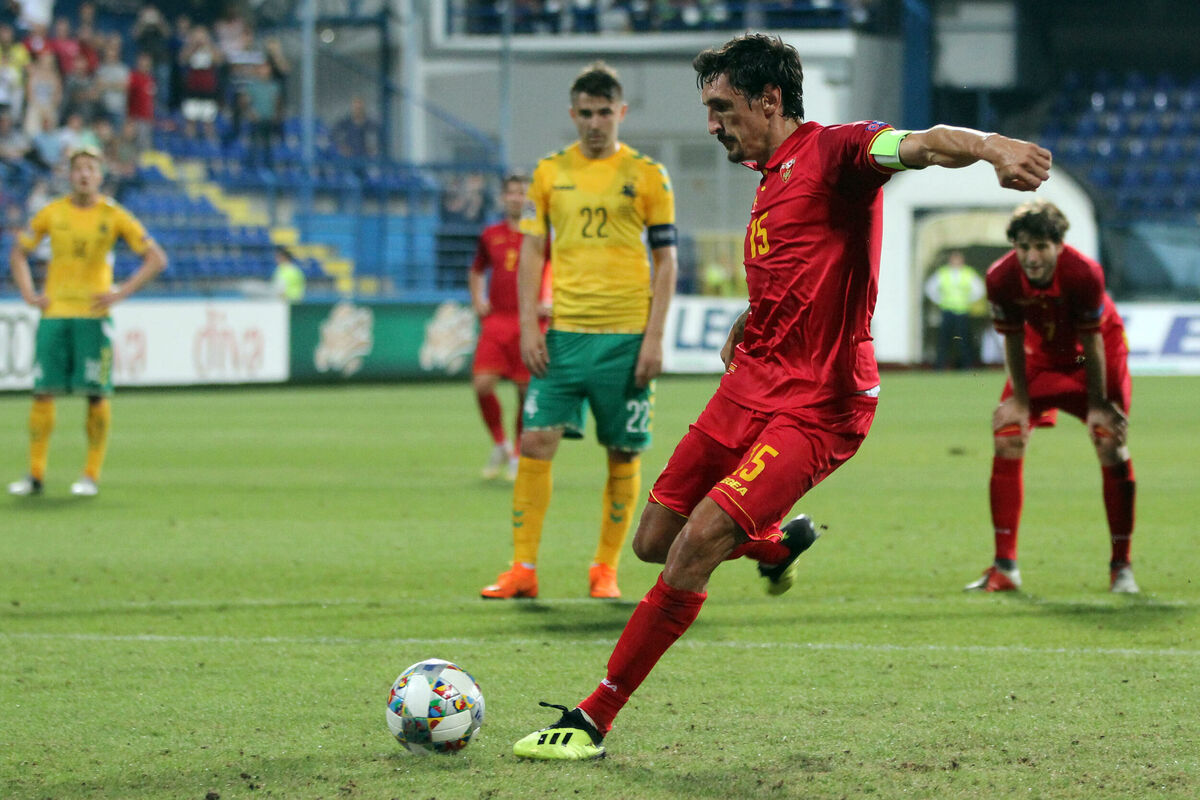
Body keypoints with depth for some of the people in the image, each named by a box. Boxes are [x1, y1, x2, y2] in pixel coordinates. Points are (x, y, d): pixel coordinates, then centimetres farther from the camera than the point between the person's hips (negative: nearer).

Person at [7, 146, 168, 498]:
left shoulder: (114, 216, 0)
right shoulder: (52, 214, 6)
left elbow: (156, 258, 1)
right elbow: (18, 253, 18)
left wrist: (121, 293, -8)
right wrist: (28, 293, 3)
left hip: (93, 314, -2)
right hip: (54, 312, 2)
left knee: (96, 394, -5)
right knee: (43, 391, -1)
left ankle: (92, 475, 3)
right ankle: (35, 474, 5)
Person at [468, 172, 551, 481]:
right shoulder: (491, 235, 11)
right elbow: (476, 272, 27)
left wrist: (552, 302, -6)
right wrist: (477, 300, 10)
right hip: (496, 319, 2)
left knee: (527, 391, -1)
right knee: (482, 384, -12)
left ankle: (519, 455, 16)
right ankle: (500, 445, 8)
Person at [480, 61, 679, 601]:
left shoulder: (647, 176, 3)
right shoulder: (550, 172, 9)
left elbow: (666, 261, 3)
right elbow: (531, 252, 11)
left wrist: (654, 337, -5)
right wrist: (528, 327, 0)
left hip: (626, 335, -1)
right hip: (563, 333, 1)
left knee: (624, 453, 2)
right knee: (536, 440, -8)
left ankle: (605, 569, 13)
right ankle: (523, 568, -4)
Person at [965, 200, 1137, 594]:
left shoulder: (1083, 273, -36)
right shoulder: (1001, 278, -28)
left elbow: (1092, 341, -26)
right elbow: (1013, 339, -13)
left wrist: (1098, 405, -19)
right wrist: (1019, 399, -9)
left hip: (1099, 351, -3)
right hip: (1041, 353, 3)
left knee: (1110, 442, -13)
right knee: (1006, 439, -10)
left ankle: (1121, 566, -3)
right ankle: (1004, 568, -4)